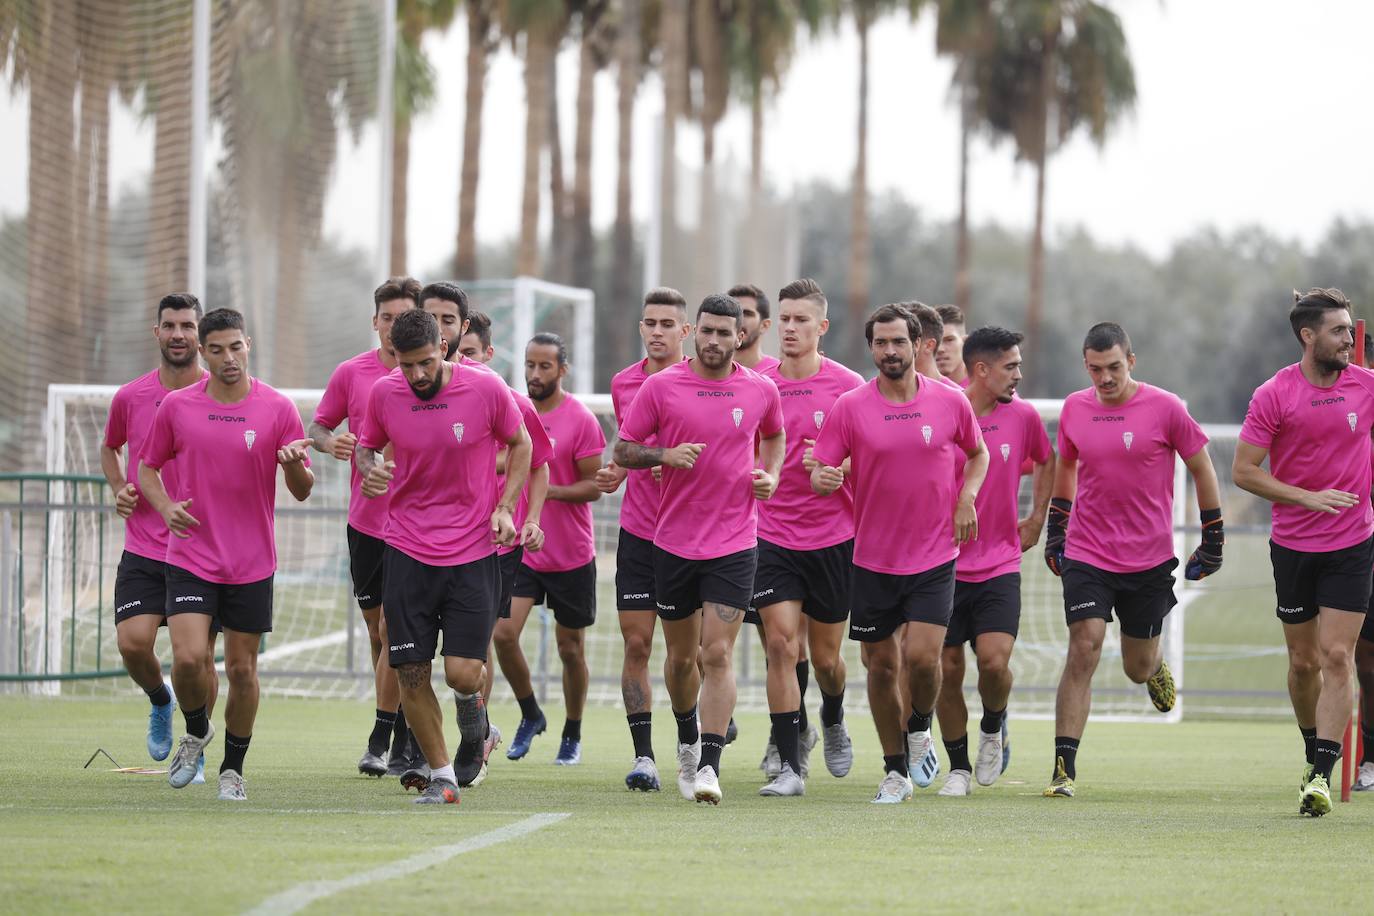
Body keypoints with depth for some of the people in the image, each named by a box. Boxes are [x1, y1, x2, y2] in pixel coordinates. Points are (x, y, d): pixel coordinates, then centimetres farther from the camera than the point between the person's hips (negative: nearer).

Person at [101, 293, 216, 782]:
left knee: (199, 655, -1)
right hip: (143, 548, 1)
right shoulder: (129, 398, 3)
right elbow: (109, 447, 23)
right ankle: (160, 700, 19)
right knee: (133, 641, -14)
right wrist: (120, 489, 5)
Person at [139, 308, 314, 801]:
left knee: (242, 668, 4)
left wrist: (294, 464, -24)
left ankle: (233, 769, 21)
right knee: (188, 657, -15)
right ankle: (196, 732, 16)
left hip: (252, 564, 0)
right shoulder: (175, 406, -1)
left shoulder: (278, 408, -3)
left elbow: (302, 491, -1)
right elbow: (148, 466, 13)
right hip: (191, 557, 0)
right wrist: (165, 506, -7)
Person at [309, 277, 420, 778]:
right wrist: (329, 441, -9)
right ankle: (408, 736, 20)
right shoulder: (351, 373, 5)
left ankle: (384, 738, -6)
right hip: (365, 522, 3)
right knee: (378, 633, 9)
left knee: (394, 630, -12)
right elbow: (316, 427, 13)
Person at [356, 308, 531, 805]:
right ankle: (440, 777, 16)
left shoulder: (485, 388, -9)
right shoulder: (384, 393, -4)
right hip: (408, 553, 2)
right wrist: (369, 468, -9)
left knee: (462, 673, -10)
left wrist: (505, 507, -4)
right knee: (410, 675, -2)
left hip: (473, 552, -2)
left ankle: (472, 708, 28)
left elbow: (520, 443, 7)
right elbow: (366, 444, 15)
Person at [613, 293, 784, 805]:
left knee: (717, 654, -13)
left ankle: (709, 765, -16)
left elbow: (773, 434, 23)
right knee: (681, 656, 13)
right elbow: (622, 451, 2)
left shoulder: (761, 391, 2)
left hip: (734, 545, -1)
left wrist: (770, 474, 4)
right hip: (673, 544, 1)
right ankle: (688, 741, 39)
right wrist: (664, 455, -17)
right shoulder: (661, 386, -3)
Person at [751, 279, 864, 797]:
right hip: (772, 535, 1)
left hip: (833, 537, -1)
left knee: (826, 657, 10)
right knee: (781, 645, -12)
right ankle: (790, 764, -8)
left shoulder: (848, 386, -5)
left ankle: (833, 720, 44)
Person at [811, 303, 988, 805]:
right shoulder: (850, 407, -4)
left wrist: (967, 497, 0)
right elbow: (819, 474, -3)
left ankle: (920, 724, 16)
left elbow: (978, 453, 17)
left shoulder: (950, 402, -1)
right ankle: (895, 771, 19)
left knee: (922, 655, -16)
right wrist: (824, 479, -27)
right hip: (873, 557, 1)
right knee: (882, 664, 6)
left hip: (934, 557, -1)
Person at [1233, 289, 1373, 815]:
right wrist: (1309, 497, -16)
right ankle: (1315, 752, 30)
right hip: (1293, 546, 0)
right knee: (1303, 661, 8)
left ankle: (1321, 776, -12)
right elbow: (1243, 471, -8)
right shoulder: (1273, 396, -8)